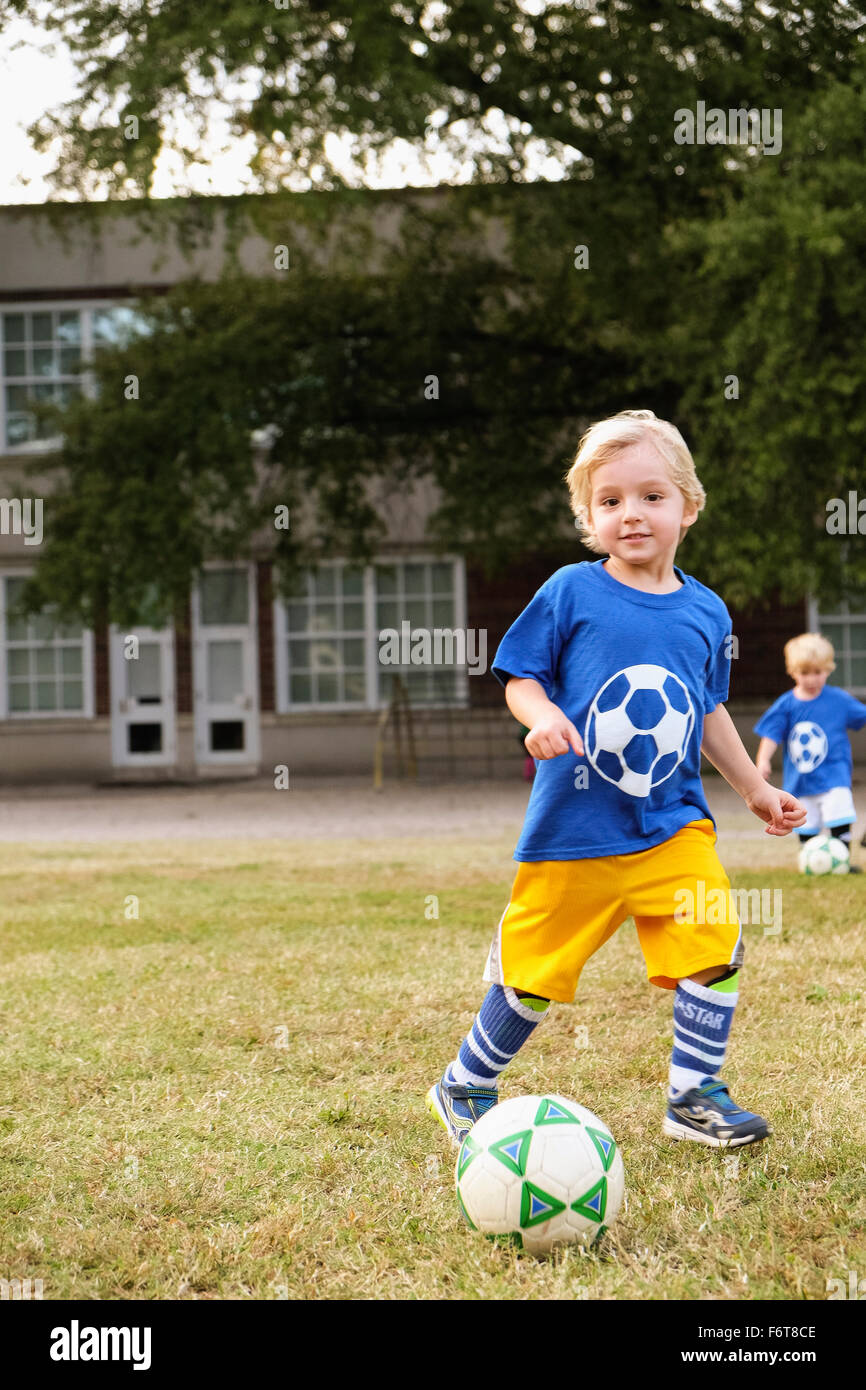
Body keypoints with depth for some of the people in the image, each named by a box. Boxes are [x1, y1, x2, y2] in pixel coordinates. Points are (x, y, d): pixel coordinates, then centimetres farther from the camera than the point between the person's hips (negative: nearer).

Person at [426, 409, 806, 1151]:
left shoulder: (705, 612, 6)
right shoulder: (571, 592, -6)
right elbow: (520, 677, -1)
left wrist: (756, 789, 23)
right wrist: (543, 717, -22)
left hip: (673, 825, 3)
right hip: (575, 827, -3)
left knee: (717, 948, -12)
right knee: (535, 973, 3)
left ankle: (694, 1094, 6)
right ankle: (465, 1086, 26)